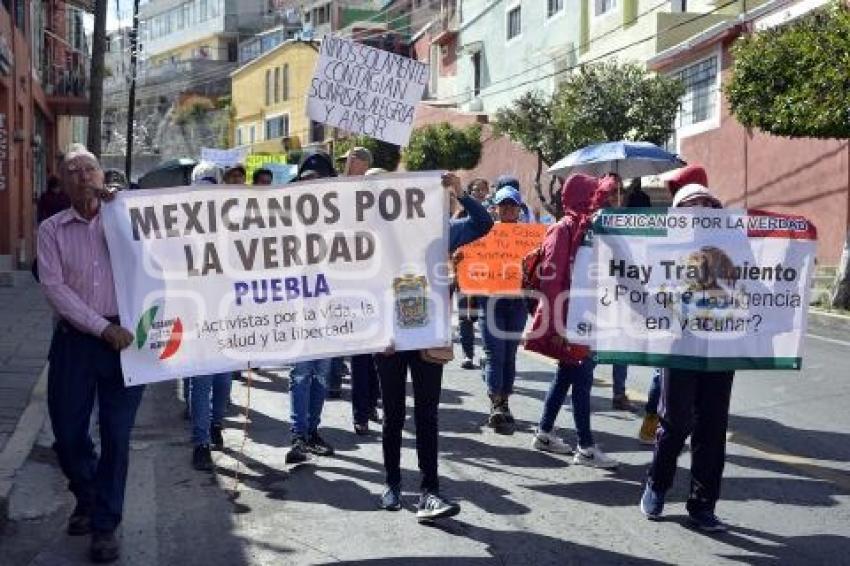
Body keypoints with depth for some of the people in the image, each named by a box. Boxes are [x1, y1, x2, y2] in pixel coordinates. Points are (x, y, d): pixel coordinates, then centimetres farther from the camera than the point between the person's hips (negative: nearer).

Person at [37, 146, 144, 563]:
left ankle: (105, 524, 16)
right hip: (74, 339, 1)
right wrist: (103, 328, -14)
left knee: (116, 436, 2)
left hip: (124, 337, -1)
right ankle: (87, 498, 37)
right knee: (67, 434, 9)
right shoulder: (52, 229, 4)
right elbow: (54, 287, -6)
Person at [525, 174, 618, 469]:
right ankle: (586, 448, 3)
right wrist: (556, 323, -21)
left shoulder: (589, 227, 11)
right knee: (582, 378, -5)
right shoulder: (564, 228, -13)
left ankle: (544, 433, 27)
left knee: (567, 374, 15)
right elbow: (551, 276, -18)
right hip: (568, 317, -9)